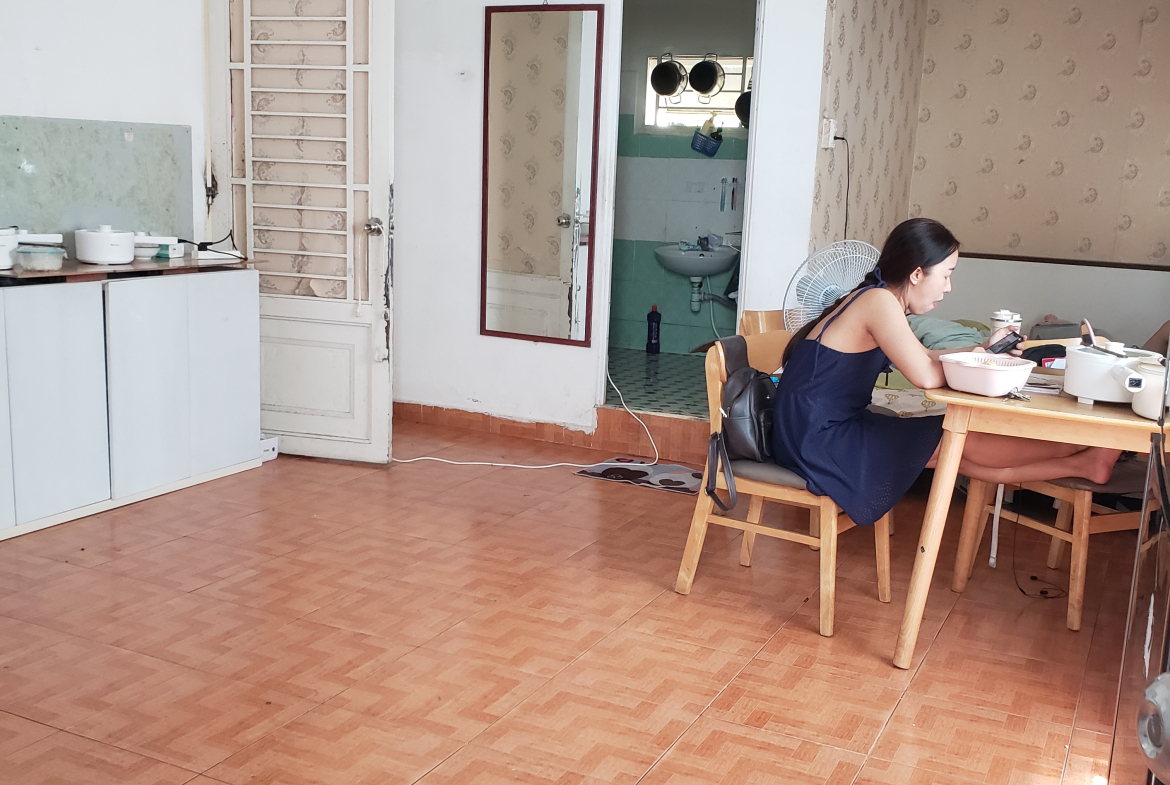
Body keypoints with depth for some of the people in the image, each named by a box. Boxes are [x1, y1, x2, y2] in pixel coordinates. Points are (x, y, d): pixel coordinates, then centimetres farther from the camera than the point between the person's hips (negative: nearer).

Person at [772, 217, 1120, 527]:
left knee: (957, 453, 7)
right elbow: (926, 376, -24)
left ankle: (1078, 465, 12)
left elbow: (921, 358, 24)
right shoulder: (879, 300, -19)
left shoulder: (873, 299, 11)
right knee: (961, 440, -4)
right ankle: (1083, 458, 8)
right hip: (817, 440, -9)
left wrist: (982, 349, 15)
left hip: (830, 430, 9)